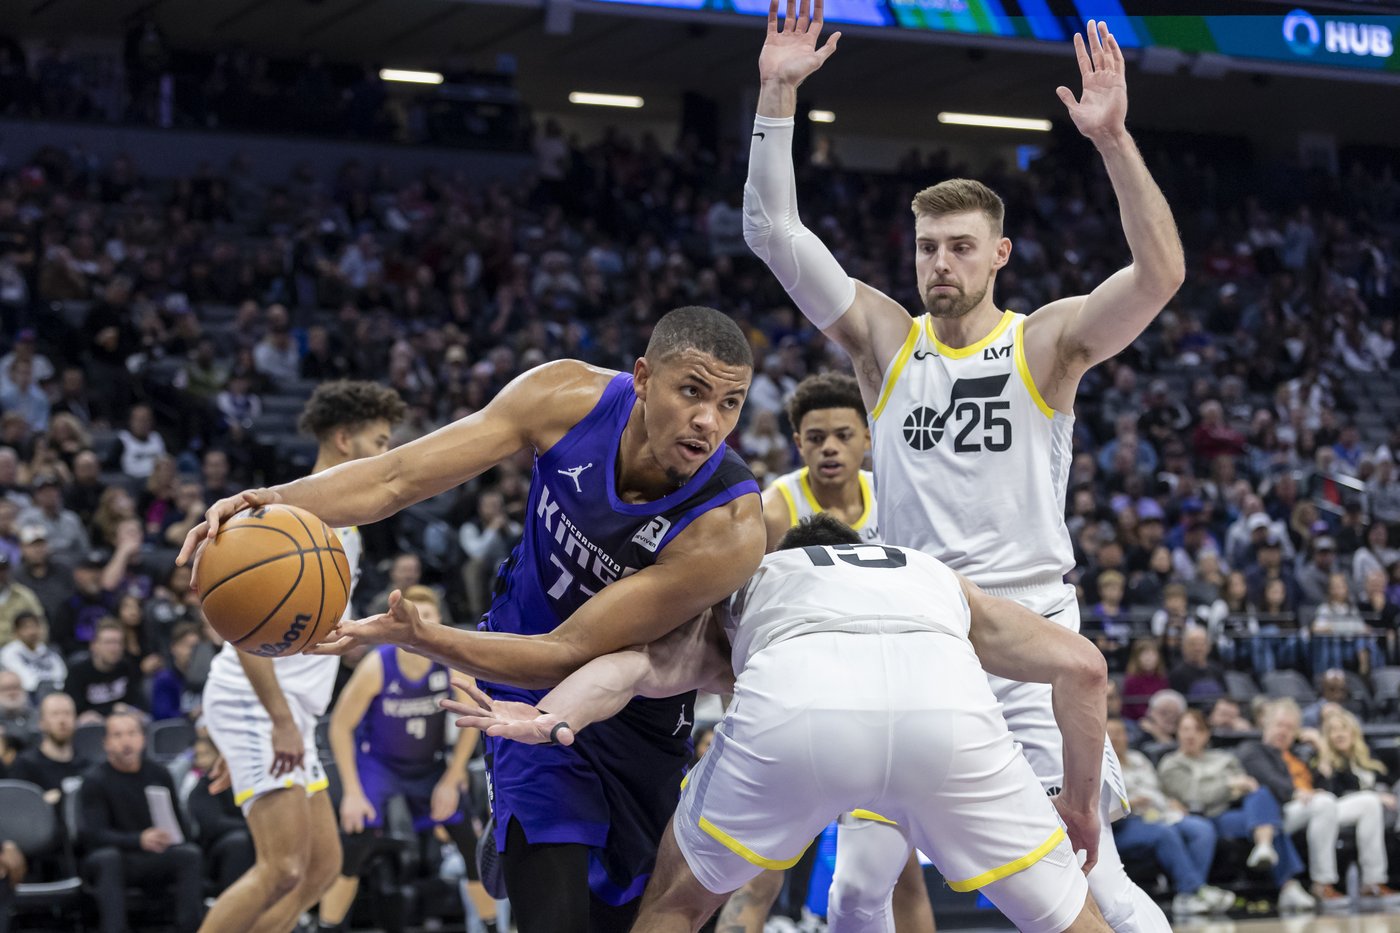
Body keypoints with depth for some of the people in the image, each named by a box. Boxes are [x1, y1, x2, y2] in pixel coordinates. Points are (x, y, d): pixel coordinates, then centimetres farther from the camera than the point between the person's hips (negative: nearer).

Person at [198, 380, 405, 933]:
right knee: (284, 867, -18)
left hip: (285, 713, 10)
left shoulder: (344, 527, 19)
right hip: (256, 704, -10)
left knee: (322, 866, 9)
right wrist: (280, 720, -24)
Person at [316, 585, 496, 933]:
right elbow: (340, 727, -15)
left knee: (473, 846, -3)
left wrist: (451, 780, -7)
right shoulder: (377, 666, -27)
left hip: (430, 765, 3)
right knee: (357, 845, -19)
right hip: (378, 762, -2)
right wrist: (352, 791, -18)